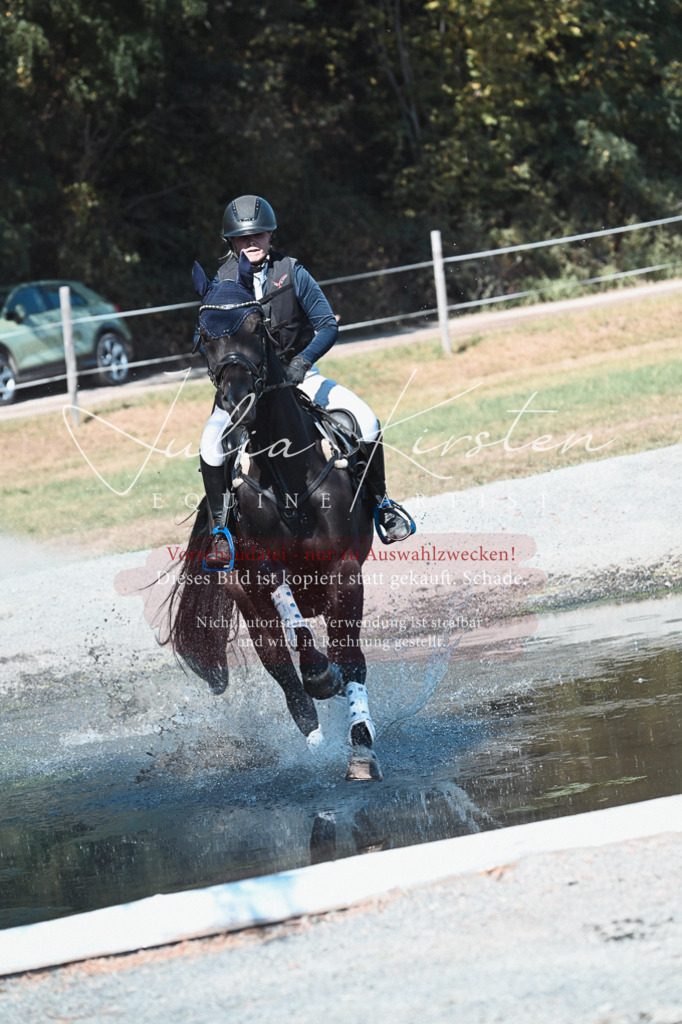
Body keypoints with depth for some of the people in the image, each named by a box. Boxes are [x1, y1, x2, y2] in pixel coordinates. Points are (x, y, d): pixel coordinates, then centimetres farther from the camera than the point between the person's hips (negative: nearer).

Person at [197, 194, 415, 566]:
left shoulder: (292, 273, -4)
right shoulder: (221, 282, -2)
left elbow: (328, 325, -5)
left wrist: (304, 360, -23)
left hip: (297, 374, 1)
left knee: (364, 420, -18)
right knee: (212, 441, -29)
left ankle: (380, 503, 4)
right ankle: (220, 531, -17)